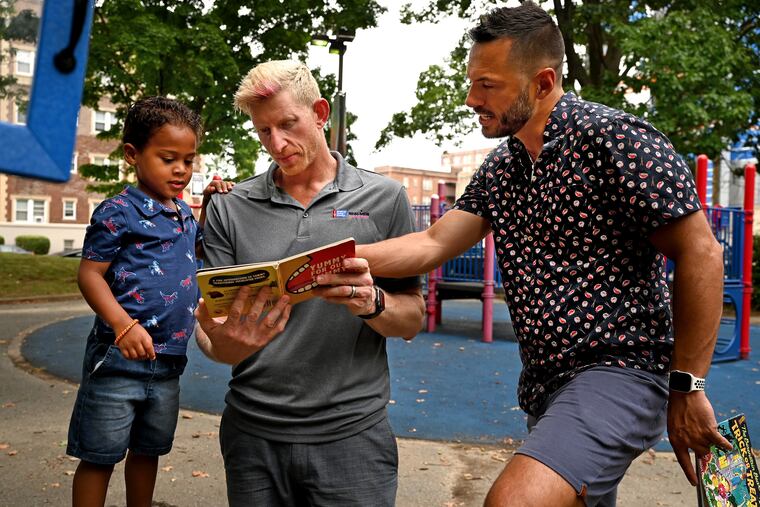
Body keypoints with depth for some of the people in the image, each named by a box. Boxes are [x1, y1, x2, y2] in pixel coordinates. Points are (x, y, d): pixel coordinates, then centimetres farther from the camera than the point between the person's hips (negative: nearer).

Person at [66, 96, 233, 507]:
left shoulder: (184, 212, 11)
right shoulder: (118, 212, -12)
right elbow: (90, 274, -14)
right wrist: (124, 326, -27)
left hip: (168, 360, 7)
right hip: (120, 358, -7)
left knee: (148, 451, 22)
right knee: (99, 457, 6)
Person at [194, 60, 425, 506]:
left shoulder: (384, 198, 0)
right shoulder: (231, 210, 3)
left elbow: (412, 320, 2)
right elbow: (211, 320, 3)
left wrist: (372, 303, -20)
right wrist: (223, 345, -20)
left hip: (352, 432, -1)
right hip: (253, 432, 2)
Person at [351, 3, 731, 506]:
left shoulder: (615, 137, -13)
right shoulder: (499, 168, 9)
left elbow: (700, 254, -13)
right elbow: (433, 244, 3)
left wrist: (688, 388, -11)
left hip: (618, 370, -8)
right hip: (544, 384, 8)